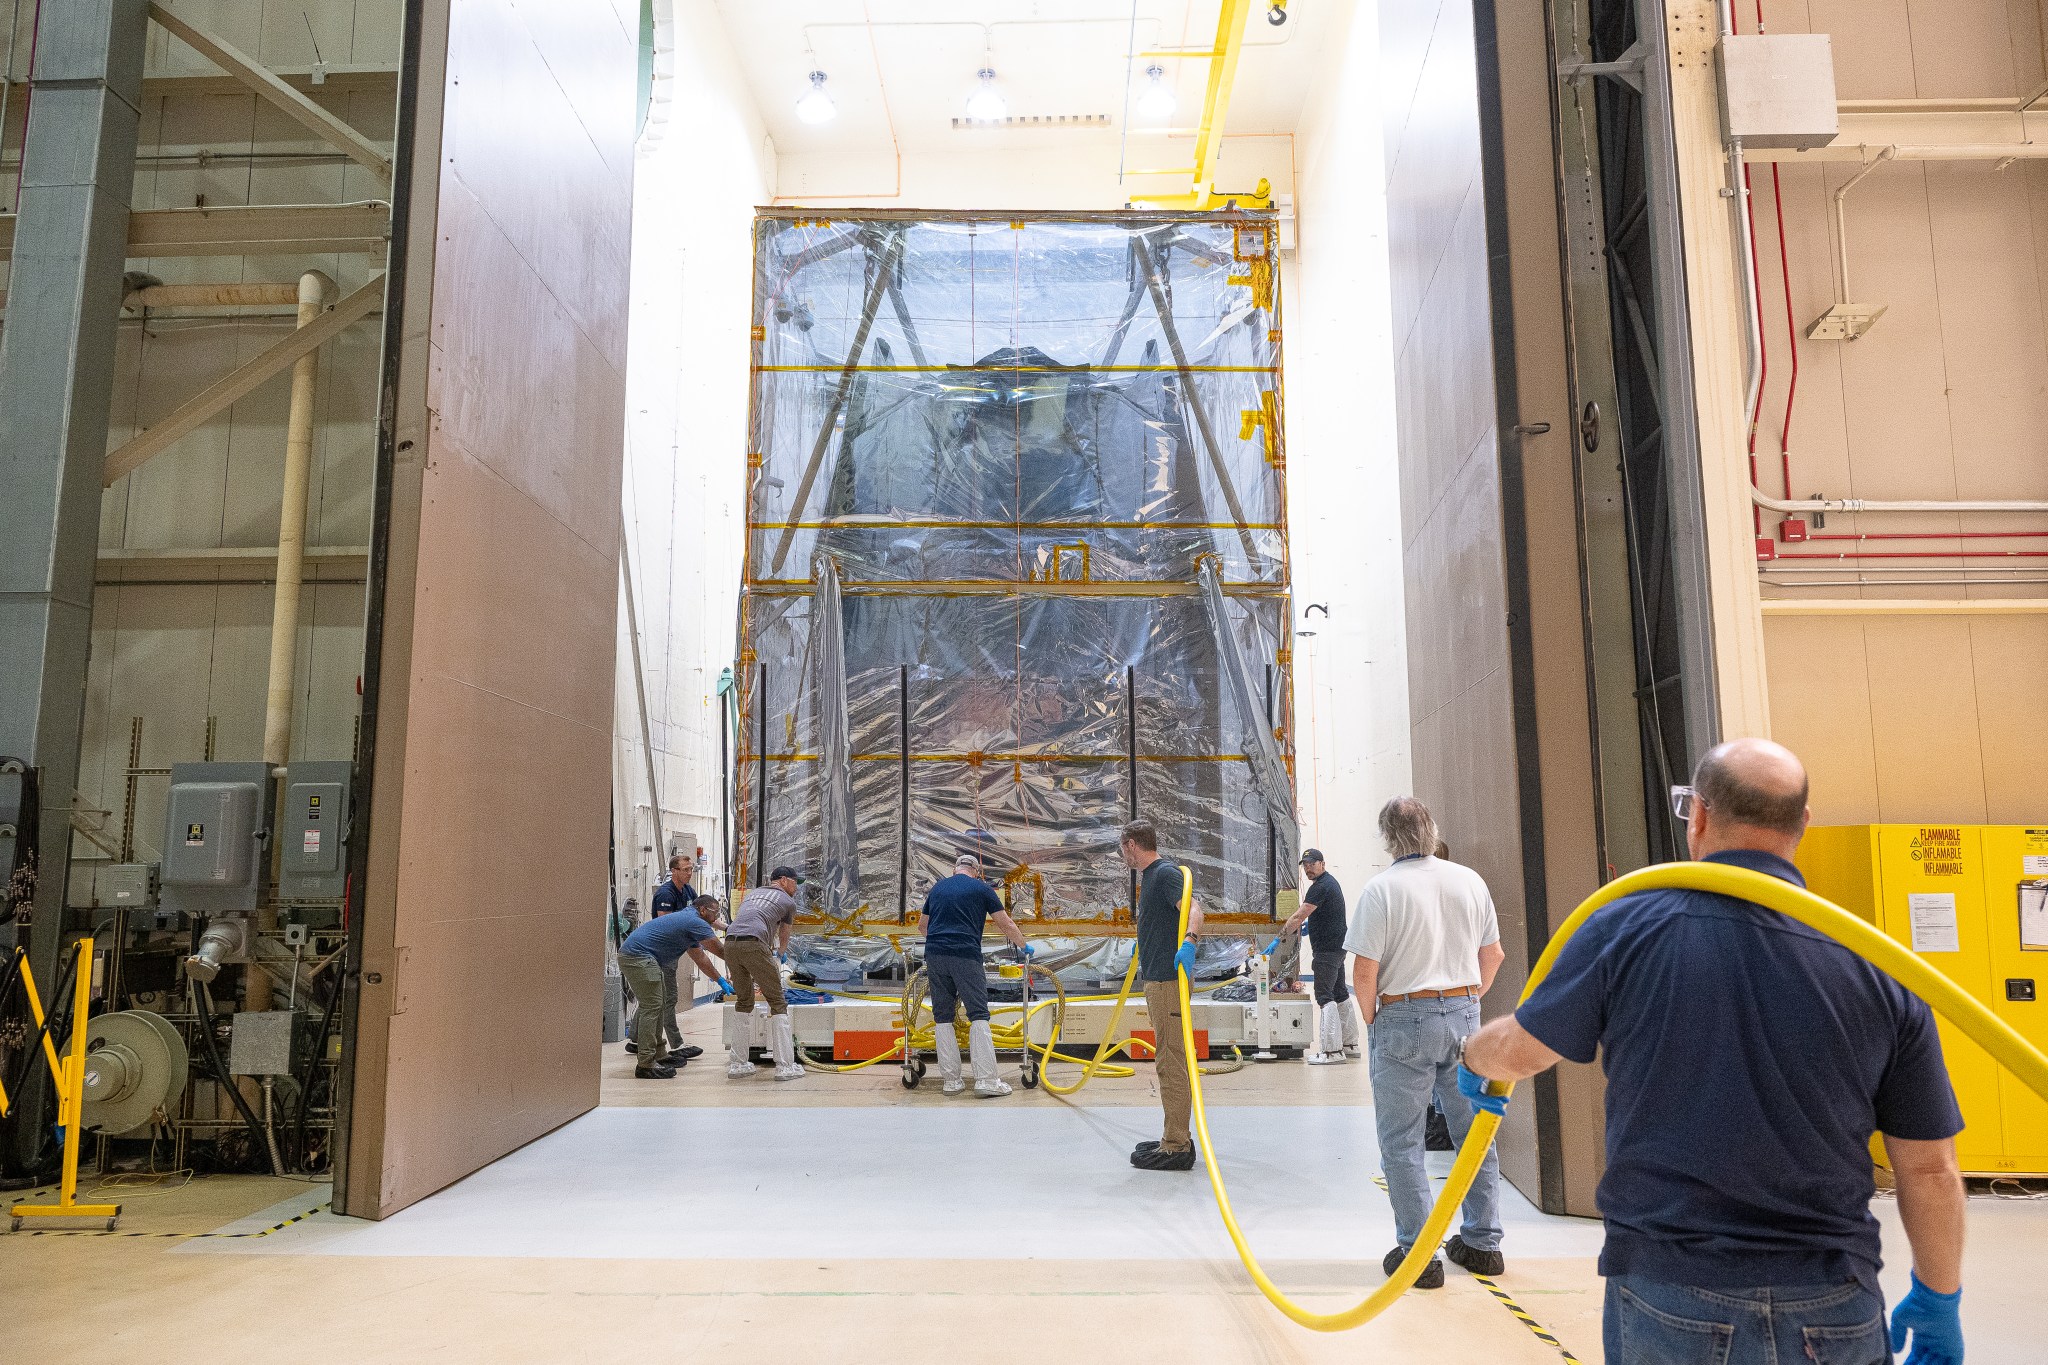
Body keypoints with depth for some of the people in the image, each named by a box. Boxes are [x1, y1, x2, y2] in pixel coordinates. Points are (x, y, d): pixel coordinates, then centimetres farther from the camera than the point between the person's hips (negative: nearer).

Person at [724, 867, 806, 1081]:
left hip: (730, 944, 6)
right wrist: (781, 953, 58)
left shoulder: (752, 893, 34)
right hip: (754, 945, -6)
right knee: (777, 1003, 2)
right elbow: (784, 936, 35)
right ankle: (785, 1066, -1)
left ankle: (737, 1063, 19)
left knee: (744, 1001, 20)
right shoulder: (788, 902, 18)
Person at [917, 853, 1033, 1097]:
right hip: (966, 955, -4)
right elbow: (1006, 924, 10)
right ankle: (986, 1080, -10)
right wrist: (1023, 946, 26)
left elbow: (922, 926, 32)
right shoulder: (981, 888, 8)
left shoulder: (938, 887, 20)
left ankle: (951, 1080, 5)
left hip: (934, 955, 4)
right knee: (979, 1016, -2)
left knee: (942, 1017, 9)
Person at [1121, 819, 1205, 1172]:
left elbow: (1193, 909, -29)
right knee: (1168, 1062, 15)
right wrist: (1144, 949, 45)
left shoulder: (1166, 872, -13)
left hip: (1169, 979, -11)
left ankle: (1177, 1147, -4)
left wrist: (1189, 940, -46)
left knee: (1171, 1063, -8)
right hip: (1156, 978, 11)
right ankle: (1174, 1139, 23)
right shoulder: (1150, 876, 17)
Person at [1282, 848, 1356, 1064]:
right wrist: (1301, 925, 24)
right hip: (1337, 947, 11)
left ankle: (1332, 1050, -11)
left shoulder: (1321, 886, -17)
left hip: (1326, 950, -11)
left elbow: (1298, 917, -18)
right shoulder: (1330, 882, 17)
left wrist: (1284, 931, -6)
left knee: (1325, 998, -10)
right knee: (1340, 995, 15)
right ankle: (1350, 1044, 22)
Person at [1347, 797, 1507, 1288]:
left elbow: (1364, 971, -15)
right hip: (1464, 1016, 5)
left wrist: (1371, 1021, 0)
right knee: (1474, 1132, 16)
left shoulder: (1382, 888, -12)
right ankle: (1483, 1243, 25)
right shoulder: (1470, 881, 3)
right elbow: (1493, 956, 10)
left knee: (1402, 1142, 4)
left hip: (1404, 1018, -5)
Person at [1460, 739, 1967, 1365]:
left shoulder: (1628, 929, -11)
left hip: (1668, 1306, -1)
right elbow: (1929, 1168, 1)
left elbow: (1519, 1050, 1)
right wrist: (1939, 1300, 17)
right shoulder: (1878, 968, -5)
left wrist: (1474, 1058, 25)